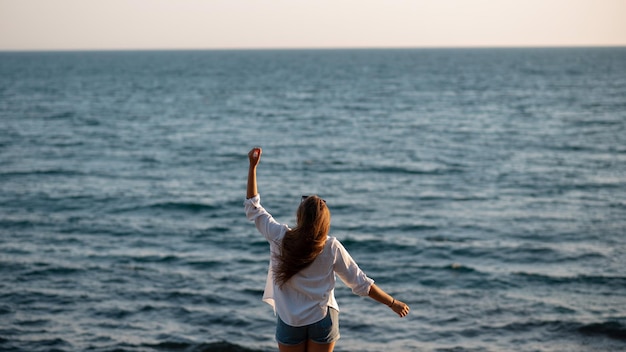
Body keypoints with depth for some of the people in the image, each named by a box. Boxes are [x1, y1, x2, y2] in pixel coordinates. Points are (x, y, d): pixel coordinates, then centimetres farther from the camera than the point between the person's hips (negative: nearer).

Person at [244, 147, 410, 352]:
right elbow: (359, 282, -7)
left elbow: (253, 208, 1)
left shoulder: (280, 238, -12)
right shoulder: (332, 248, -12)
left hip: (289, 321, 0)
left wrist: (252, 167, 1)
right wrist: (392, 303, 4)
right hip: (322, 320, 0)